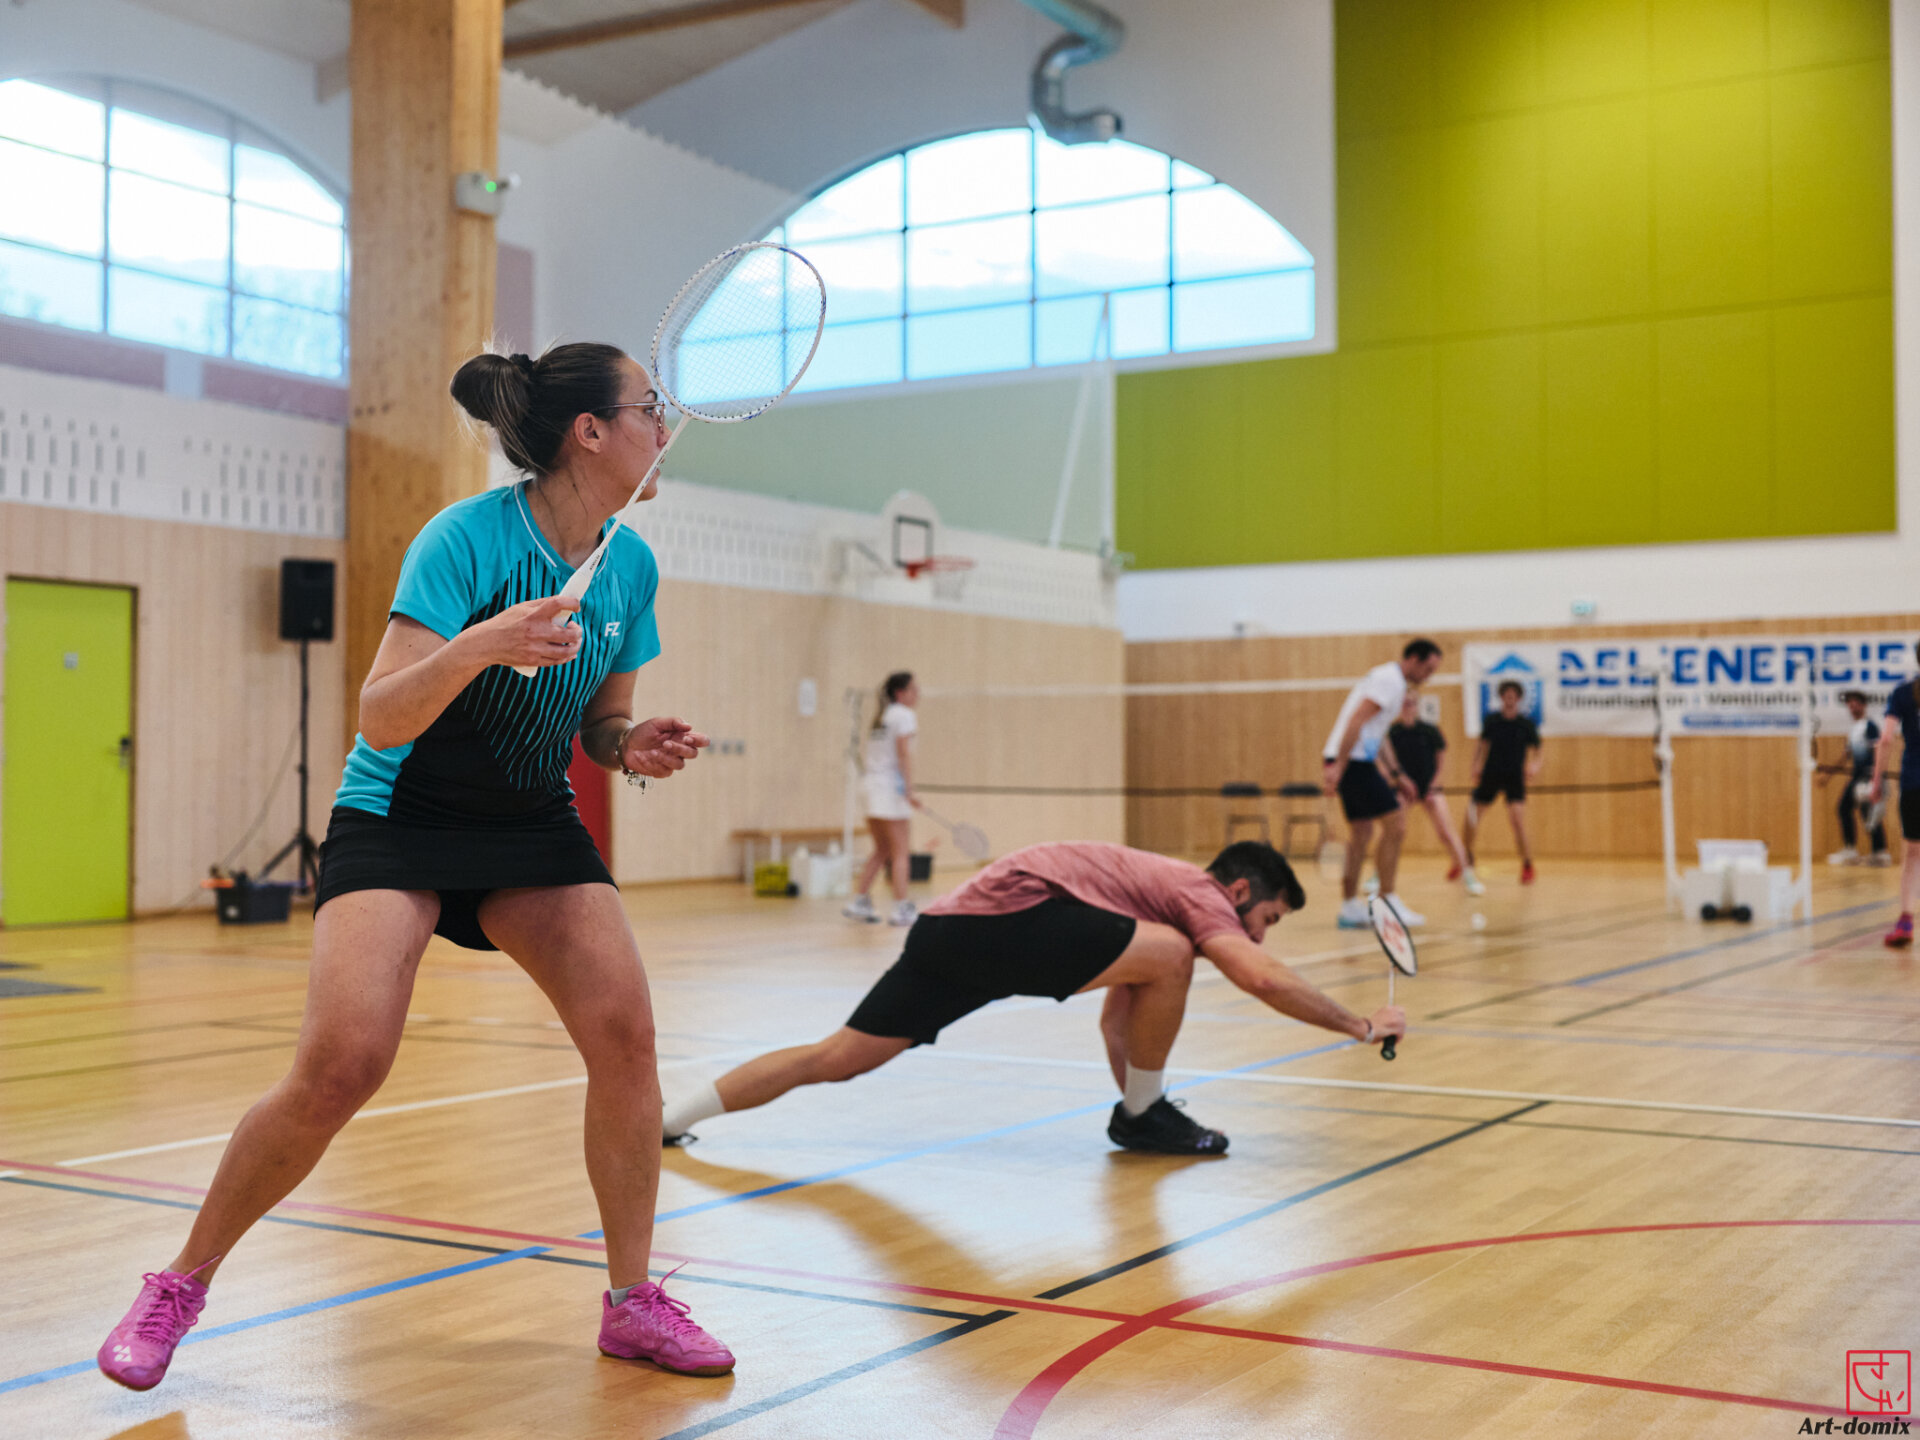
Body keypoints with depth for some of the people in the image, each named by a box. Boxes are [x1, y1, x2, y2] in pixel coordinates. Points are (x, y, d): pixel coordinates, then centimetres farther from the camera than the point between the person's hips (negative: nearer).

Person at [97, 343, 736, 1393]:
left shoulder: (631, 565, -1)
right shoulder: (467, 536, -20)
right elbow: (381, 719, -25)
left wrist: (635, 746, -11)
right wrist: (479, 646, -41)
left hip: (533, 825, 5)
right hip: (398, 819, -5)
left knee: (625, 1031, -13)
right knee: (340, 1067, -19)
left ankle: (632, 1302, 4)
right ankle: (181, 1284, 5)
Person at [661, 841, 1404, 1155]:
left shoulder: (1158, 888, 27)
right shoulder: (1199, 893, 0)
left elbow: (1115, 1018, 33)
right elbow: (1263, 978, -16)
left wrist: (1135, 1093, 29)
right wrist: (1361, 1024, -6)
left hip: (951, 926, 10)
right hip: (1007, 910, -10)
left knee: (836, 1057, 12)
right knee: (1171, 955, -11)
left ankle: (667, 1117, 13)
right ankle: (1143, 1113, 7)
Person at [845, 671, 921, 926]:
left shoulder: (880, 715, 18)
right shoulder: (904, 715, -7)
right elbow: (904, 753, -15)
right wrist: (910, 789, -19)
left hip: (873, 782, 8)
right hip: (891, 784, -8)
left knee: (881, 851, 17)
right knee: (901, 851, -5)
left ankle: (859, 902, 16)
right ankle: (901, 908, -7)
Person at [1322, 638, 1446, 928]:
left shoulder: (1387, 679, 21)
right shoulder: (1390, 681, -11)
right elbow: (1356, 720, -21)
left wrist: (1396, 775, 26)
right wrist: (1337, 766, -27)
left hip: (1354, 762, 10)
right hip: (1352, 761, -10)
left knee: (1361, 833, 12)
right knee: (1395, 825, -9)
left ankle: (1350, 907, 14)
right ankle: (1387, 902, -5)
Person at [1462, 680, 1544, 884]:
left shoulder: (1526, 724, -4)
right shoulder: (1491, 720, 1)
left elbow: (1536, 751, 0)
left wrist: (1534, 766, -19)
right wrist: (1477, 765, 0)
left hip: (1515, 777, -2)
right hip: (1490, 774, 3)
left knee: (1517, 820, -18)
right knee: (1471, 815, -1)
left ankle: (1527, 866, -3)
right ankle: (1467, 858, 24)